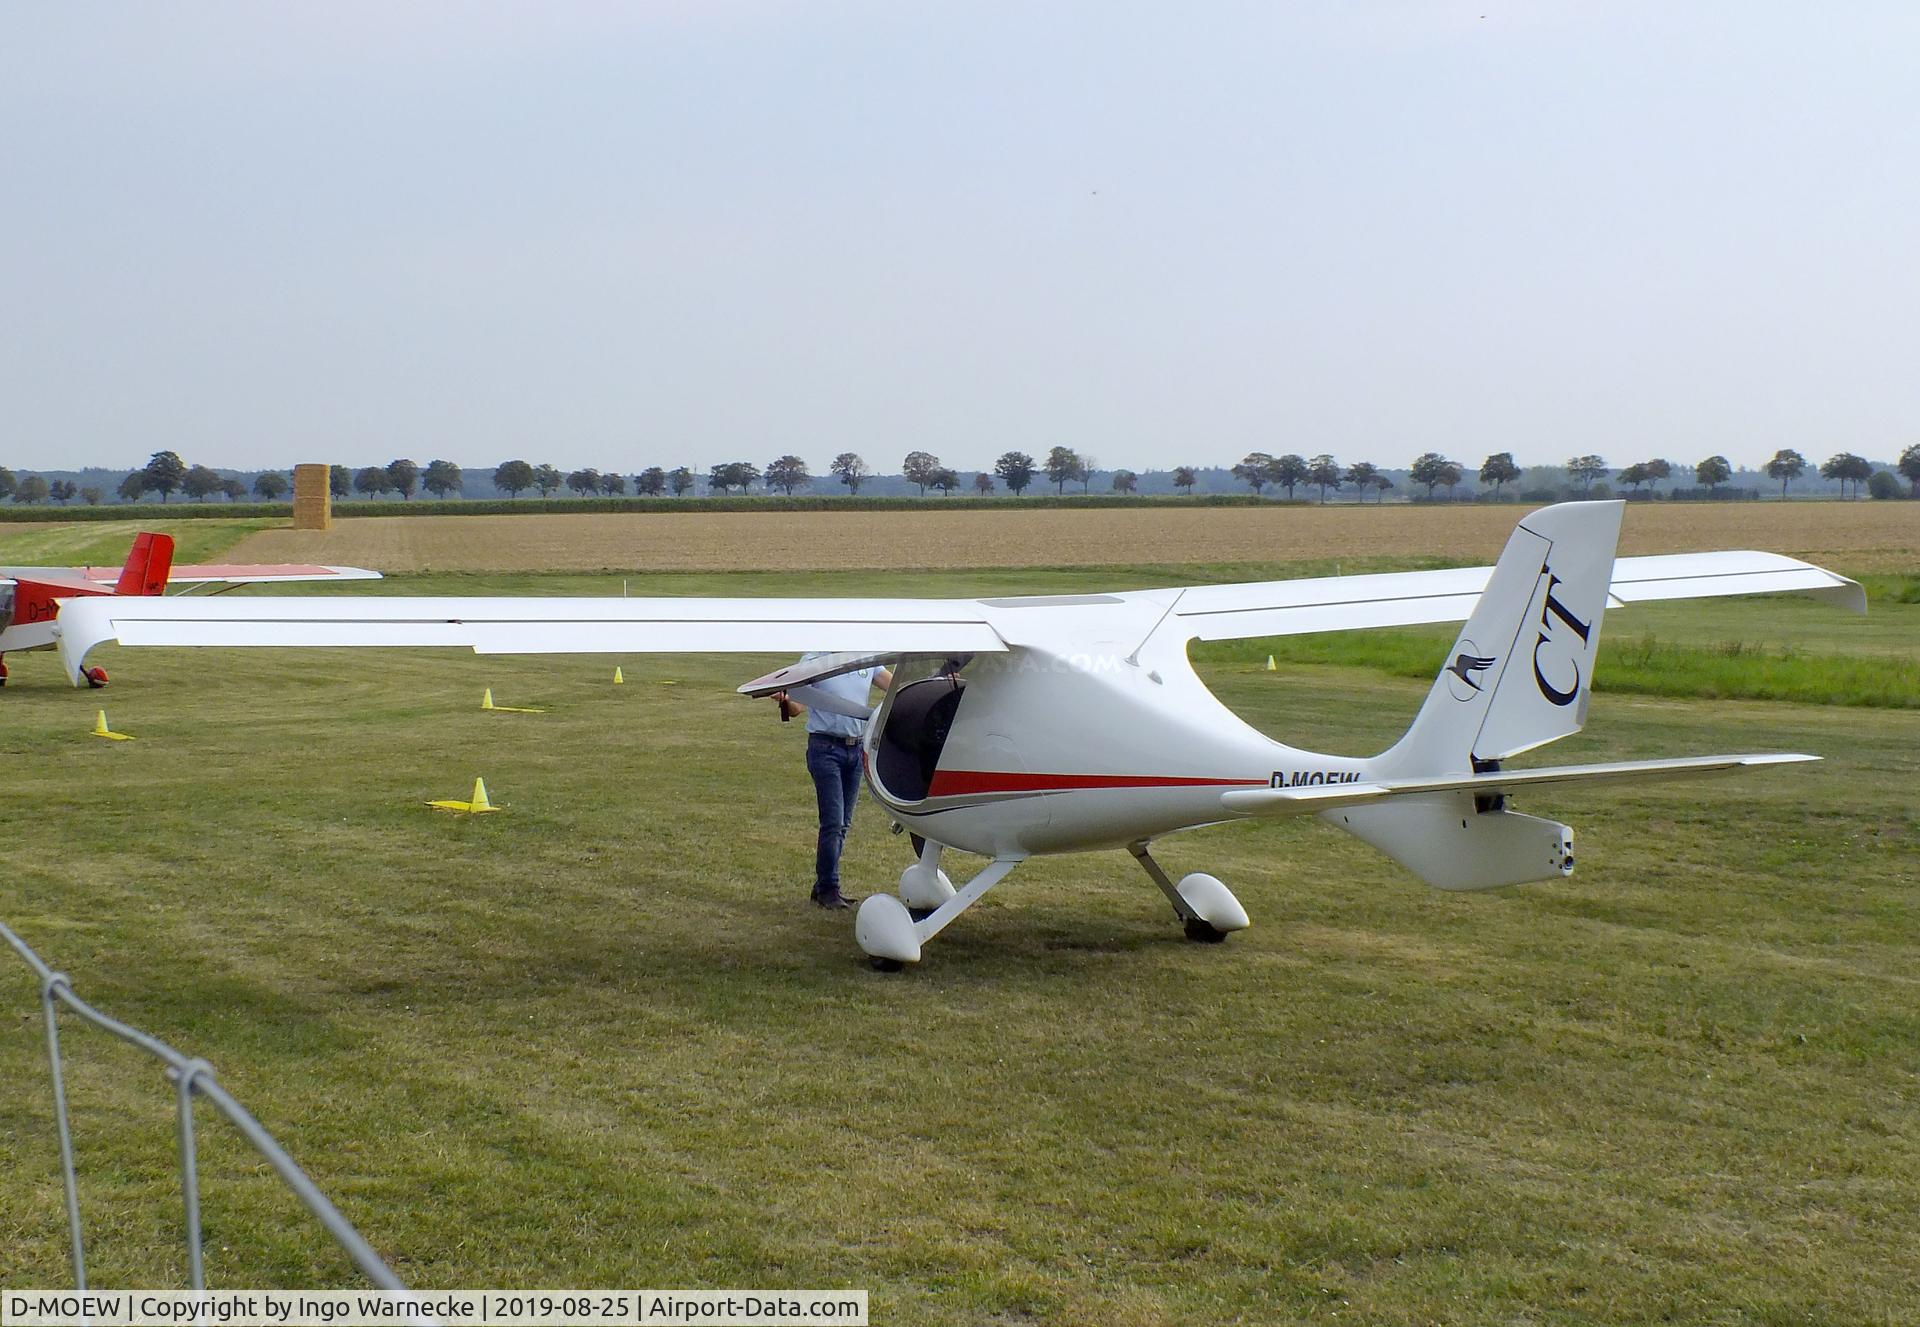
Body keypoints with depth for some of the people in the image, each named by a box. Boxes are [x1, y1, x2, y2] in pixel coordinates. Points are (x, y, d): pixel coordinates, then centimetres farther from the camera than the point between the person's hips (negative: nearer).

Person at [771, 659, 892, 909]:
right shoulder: (813, 661, -3)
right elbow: (797, 707, -8)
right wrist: (784, 701, -31)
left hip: (856, 748, 5)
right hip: (826, 747, -5)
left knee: (843, 823, 9)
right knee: (833, 821, -10)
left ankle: (823, 886, 18)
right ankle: (827, 889, -2)